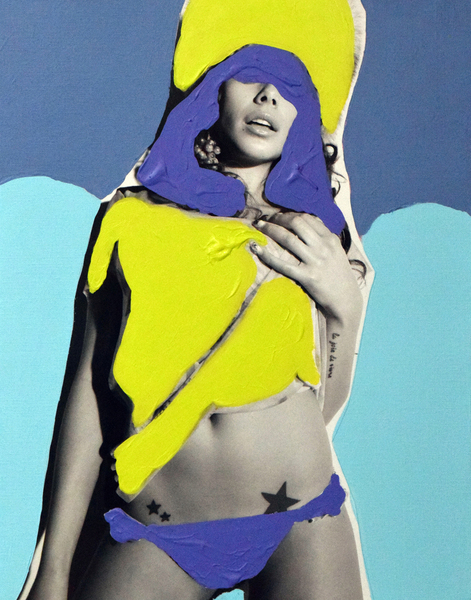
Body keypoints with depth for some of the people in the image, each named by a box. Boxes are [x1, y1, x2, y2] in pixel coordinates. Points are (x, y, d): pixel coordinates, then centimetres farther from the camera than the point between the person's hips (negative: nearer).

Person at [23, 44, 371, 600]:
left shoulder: (316, 241, 7)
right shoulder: (134, 218, 3)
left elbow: (324, 407, 7)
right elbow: (91, 387, 2)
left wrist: (345, 304, -9)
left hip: (302, 530, 1)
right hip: (155, 537, -1)